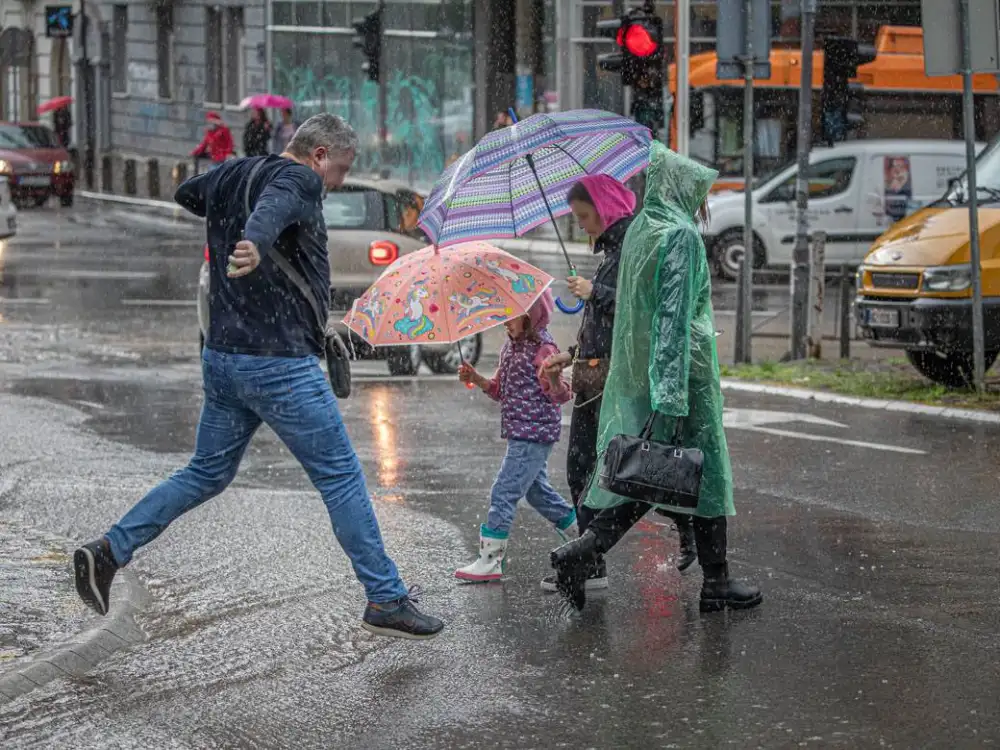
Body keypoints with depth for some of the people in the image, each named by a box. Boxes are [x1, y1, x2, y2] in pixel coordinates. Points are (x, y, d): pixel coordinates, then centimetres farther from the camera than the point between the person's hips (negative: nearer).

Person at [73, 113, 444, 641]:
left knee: (206, 473, 20)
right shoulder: (299, 178, -11)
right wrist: (257, 245, -56)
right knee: (341, 478, 1)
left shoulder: (228, 176, 14)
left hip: (221, 358, 8)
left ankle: (109, 551, 11)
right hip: (280, 364, -8)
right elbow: (274, 205, -35)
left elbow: (184, 195, 35)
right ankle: (385, 601, 4)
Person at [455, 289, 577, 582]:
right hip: (519, 433, 10)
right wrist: (476, 379, 3)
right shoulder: (510, 346, 12)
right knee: (536, 490, 20)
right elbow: (501, 390, 20)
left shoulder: (543, 349, -14)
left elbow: (559, 395, -16)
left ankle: (491, 560, -8)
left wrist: (555, 379, -38)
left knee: (504, 491, -11)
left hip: (534, 434, -10)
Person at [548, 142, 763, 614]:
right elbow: (674, 315, -21)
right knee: (704, 468, 3)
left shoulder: (639, 229, 12)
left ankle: (581, 552, -5)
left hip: (636, 371, 8)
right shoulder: (680, 234, -14)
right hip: (683, 365, -8)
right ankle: (715, 582, 11)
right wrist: (671, 396, -24)